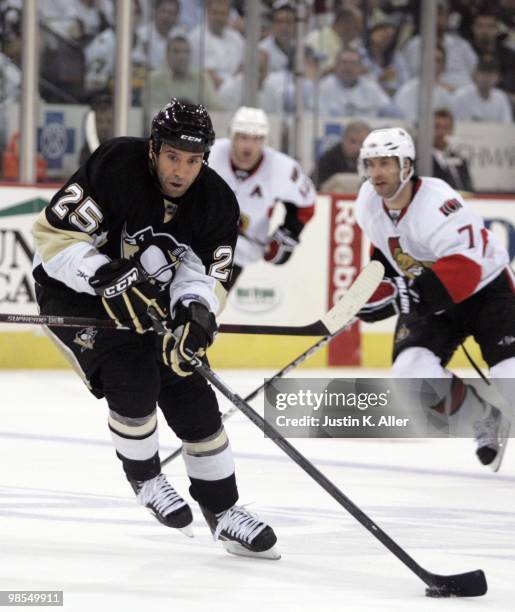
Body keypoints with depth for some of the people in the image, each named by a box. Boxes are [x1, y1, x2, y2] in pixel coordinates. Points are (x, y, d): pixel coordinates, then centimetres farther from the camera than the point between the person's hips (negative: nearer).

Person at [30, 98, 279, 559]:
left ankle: (222, 511, 15)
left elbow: (205, 273, -8)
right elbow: (53, 234, -26)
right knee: (133, 380, -25)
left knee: (193, 398, 0)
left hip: (146, 300, 5)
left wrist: (197, 313, -31)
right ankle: (144, 478, 2)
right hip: (74, 294, -5)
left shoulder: (217, 202, -12)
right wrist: (109, 278, -37)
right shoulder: (115, 170, -27)